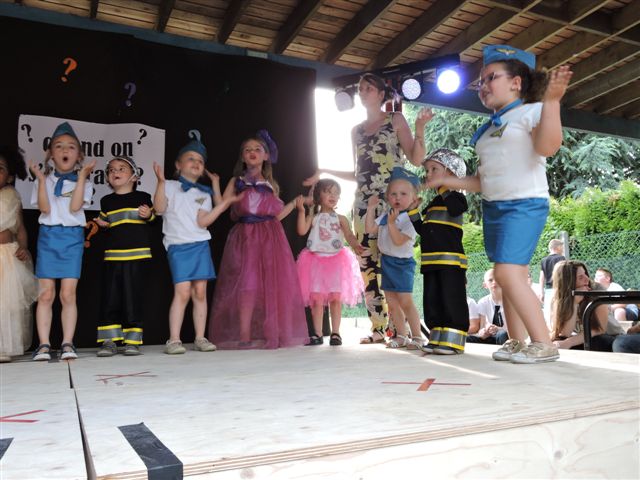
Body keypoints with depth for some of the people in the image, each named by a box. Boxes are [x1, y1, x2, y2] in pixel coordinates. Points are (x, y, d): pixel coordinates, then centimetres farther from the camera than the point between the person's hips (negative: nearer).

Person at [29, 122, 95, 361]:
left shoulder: (83, 182, 8)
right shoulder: (44, 180, 10)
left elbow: (75, 207, -10)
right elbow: (45, 208, -5)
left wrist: (82, 175, -11)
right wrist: (41, 178, -9)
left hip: (72, 238, -1)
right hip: (48, 236, 1)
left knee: (68, 294, -3)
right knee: (46, 294, 0)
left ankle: (67, 344, 3)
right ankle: (43, 345, 5)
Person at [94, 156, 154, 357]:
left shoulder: (142, 197, 4)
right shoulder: (106, 201, 12)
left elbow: (153, 216, 12)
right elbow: (105, 222, 23)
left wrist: (148, 214, -9)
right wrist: (101, 224, 2)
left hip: (137, 256, -2)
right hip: (112, 255, 3)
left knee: (133, 298, 0)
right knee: (110, 298, 1)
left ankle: (132, 340, 8)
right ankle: (108, 340, 7)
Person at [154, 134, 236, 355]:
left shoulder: (204, 193, 13)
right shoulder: (170, 186, 6)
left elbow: (203, 221, -1)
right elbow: (159, 207, -12)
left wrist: (223, 203, -7)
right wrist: (161, 181, -17)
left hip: (200, 245, 3)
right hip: (178, 246, -3)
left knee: (200, 292, 2)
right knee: (182, 292, -12)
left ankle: (200, 338, 10)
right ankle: (174, 340, -5)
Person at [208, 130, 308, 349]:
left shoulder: (271, 185, 17)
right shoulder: (236, 182, 10)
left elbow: (277, 215, 14)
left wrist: (295, 202, 16)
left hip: (270, 238, 3)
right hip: (246, 237, -2)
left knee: (272, 284, -2)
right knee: (248, 283, -10)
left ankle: (271, 334, 4)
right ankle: (244, 336, -7)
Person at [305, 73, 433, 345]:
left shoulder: (396, 120, 7)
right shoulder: (357, 130, 20)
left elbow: (416, 160, 1)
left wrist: (419, 128, -12)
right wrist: (325, 172, 20)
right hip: (364, 203, 5)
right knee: (368, 267, 0)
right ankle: (378, 329, 6)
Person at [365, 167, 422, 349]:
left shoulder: (410, 219, -16)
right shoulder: (385, 216, 7)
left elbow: (399, 241, -23)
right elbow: (370, 229, 4)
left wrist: (391, 223, -28)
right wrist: (371, 209, 3)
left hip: (402, 263, -8)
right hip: (387, 262, 8)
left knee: (406, 302, -7)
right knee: (392, 302, 12)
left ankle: (417, 336, 5)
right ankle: (402, 336, 24)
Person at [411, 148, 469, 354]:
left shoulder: (455, 196, -2)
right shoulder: (432, 204, 22)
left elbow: (456, 208, -26)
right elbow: (422, 230, 20)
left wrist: (444, 188, -20)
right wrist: (412, 210, 16)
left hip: (451, 259, -8)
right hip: (431, 260, 9)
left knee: (452, 301, -5)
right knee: (432, 301, 10)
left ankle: (453, 341, 0)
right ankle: (437, 337, 18)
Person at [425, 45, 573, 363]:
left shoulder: (531, 112, -3)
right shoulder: (488, 129, 19)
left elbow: (547, 146, -24)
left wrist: (551, 101, -29)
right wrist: (447, 181, 17)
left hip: (525, 204, -8)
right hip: (492, 207, 8)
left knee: (508, 273, -19)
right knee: (511, 277, 6)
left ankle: (543, 344, -13)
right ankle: (516, 342, 12)